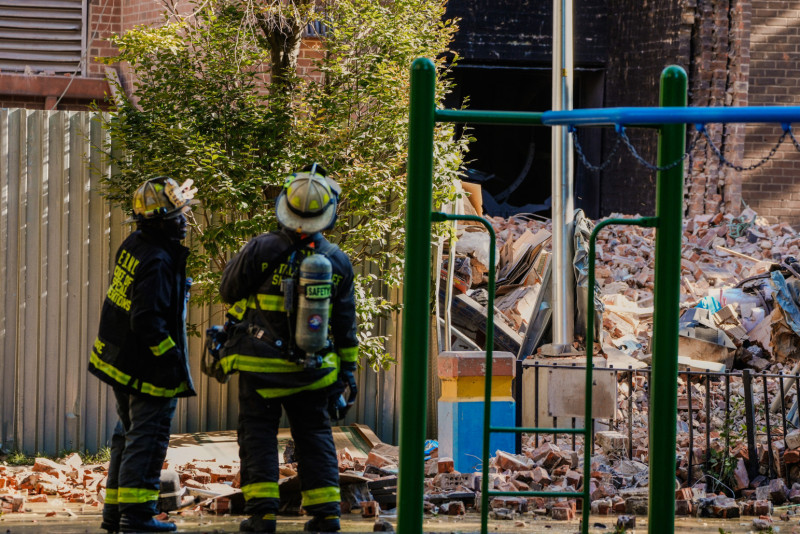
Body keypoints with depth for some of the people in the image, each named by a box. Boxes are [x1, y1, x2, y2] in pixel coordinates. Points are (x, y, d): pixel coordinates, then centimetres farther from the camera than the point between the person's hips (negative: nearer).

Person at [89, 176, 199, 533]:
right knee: (147, 439, -2)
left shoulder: (133, 246, 3)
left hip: (120, 361, 9)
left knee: (130, 436, 18)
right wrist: (175, 358, -20)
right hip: (149, 369, -9)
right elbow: (147, 322, -26)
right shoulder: (158, 262, -23)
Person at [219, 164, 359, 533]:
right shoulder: (338, 261, -1)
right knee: (314, 436, 13)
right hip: (312, 372, 3)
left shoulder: (262, 249, -13)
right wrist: (347, 370, 15)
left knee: (258, 434, 5)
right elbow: (345, 326, 6)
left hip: (261, 366, -3)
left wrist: (239, 259, 17)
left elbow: (229, 290, 1)